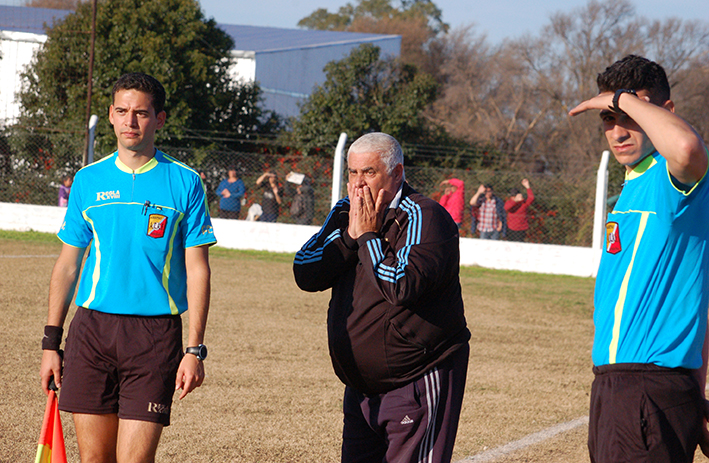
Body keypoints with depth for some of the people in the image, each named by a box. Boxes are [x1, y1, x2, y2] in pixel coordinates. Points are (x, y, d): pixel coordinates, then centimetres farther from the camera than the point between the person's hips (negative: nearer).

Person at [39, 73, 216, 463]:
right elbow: (67, 265, 13)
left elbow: (197, 270, 0)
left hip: (155, 332, -3)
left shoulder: (184, 183, 0)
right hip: (91, 328, 3)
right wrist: (51, 342, 9)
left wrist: (195, 350, -7)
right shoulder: (89, 180, 8)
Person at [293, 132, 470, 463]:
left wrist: (369, 235, -18)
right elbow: (305, 275, -1)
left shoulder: (425, 219, -14)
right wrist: (350, 234, -11)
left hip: (419, 383, -8)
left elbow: (402, 288, -28)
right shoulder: (345, 213, 9)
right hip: (362, 388, 8)